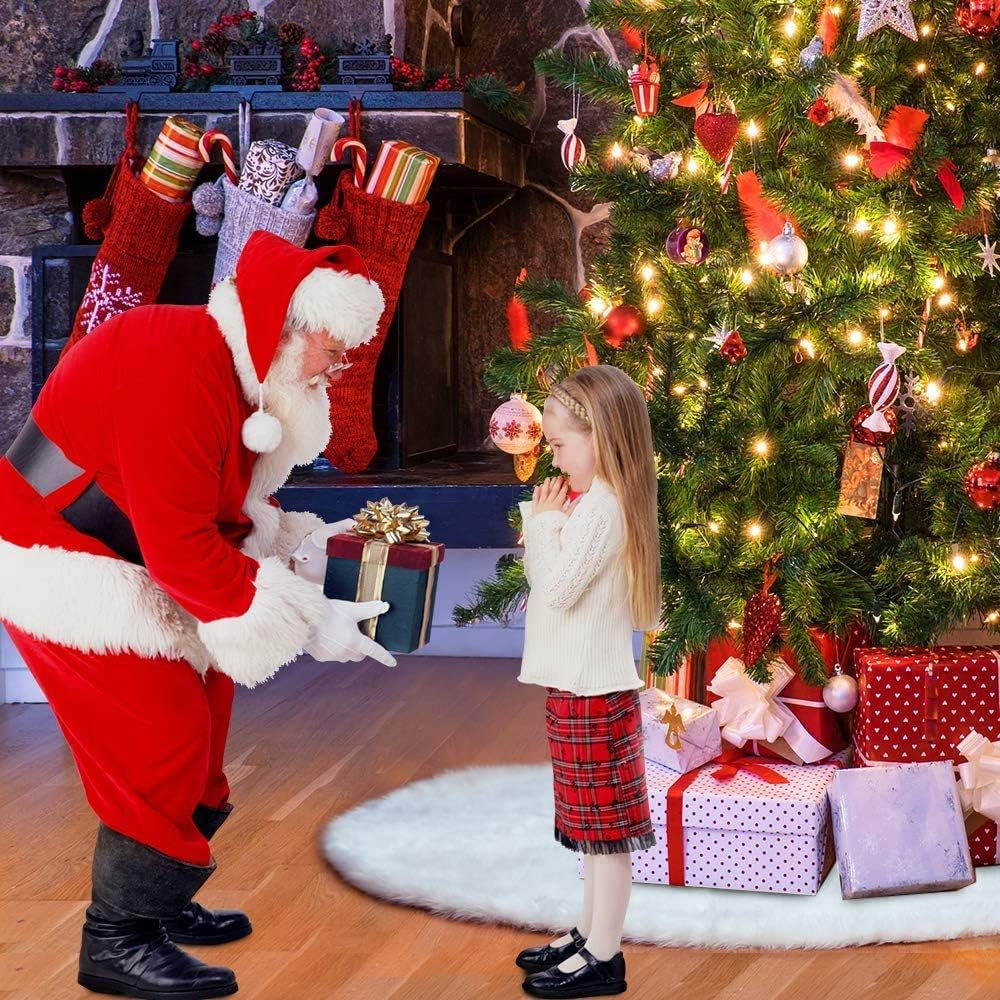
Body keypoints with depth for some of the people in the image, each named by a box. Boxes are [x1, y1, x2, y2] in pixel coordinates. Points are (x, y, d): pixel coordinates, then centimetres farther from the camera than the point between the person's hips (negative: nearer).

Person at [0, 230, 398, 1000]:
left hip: (124, 569, 10)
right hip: (64, 575, -10)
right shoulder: (179, 372, -29)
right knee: (160, 741, -7)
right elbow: (181, 546, -30)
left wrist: (298, 538, -3)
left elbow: (206, 511, 11)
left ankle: (157, 901, 29)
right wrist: (308, 623, -25)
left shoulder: (231, 365, 3)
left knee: (194, 722, 15)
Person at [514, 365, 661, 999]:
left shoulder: (600, 510, -20)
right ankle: (591, 934, 30)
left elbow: (555, 588, -23)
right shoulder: (589, 502, 12)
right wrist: (540, 523, 4)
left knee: (605, 826, -2)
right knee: (592, 824, 19)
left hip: (592, 690, -10)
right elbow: (548, 582, 16)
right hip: (581, 684, 10)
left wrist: (542, 523, -13)